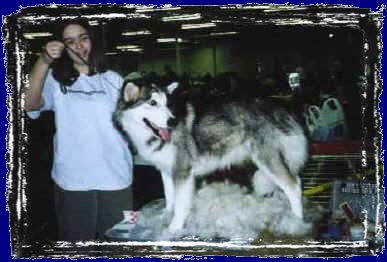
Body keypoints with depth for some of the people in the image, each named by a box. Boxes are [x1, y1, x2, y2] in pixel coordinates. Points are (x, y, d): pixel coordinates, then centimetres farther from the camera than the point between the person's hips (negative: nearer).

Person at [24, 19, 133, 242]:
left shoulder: (113, 80, 10)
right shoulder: (55, 80, 5)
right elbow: (30, 104, -15)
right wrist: (43, 62, -23)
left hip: (115, 179, 1)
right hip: (72, 181, -1)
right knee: (77, 241, 8)